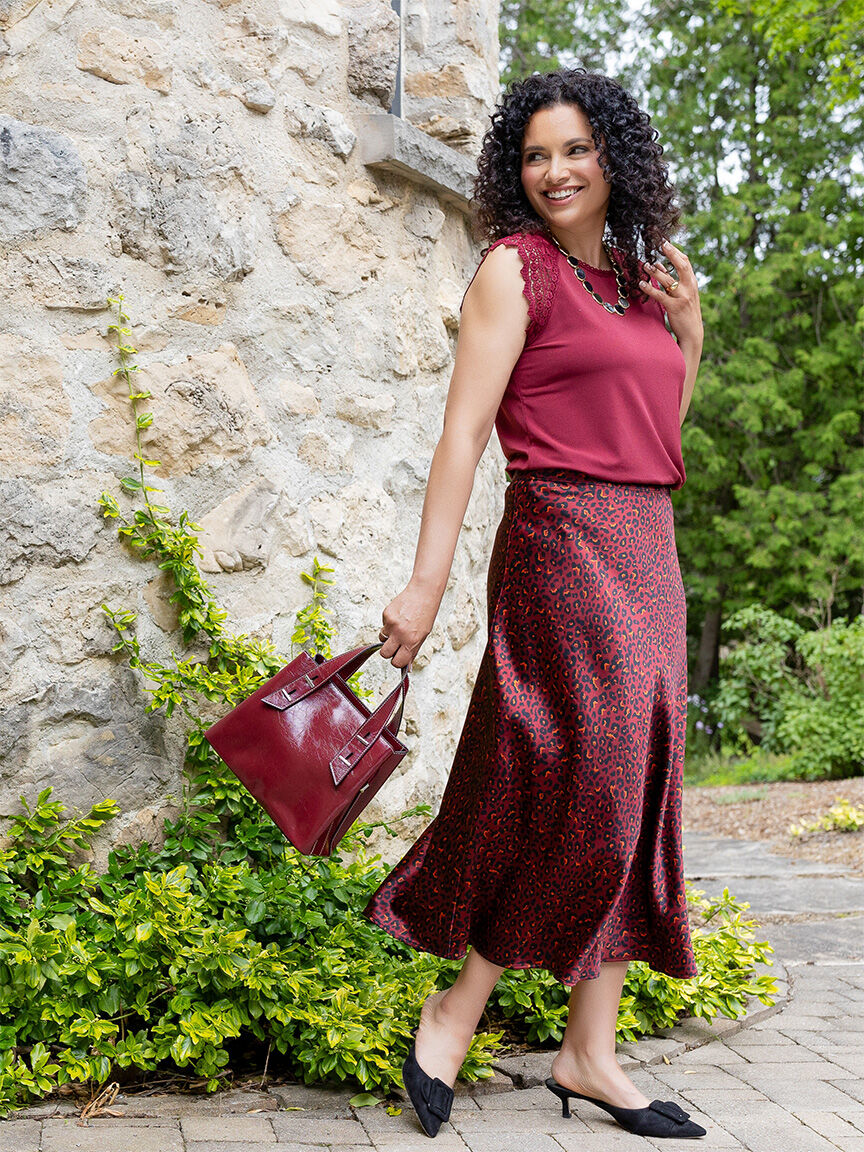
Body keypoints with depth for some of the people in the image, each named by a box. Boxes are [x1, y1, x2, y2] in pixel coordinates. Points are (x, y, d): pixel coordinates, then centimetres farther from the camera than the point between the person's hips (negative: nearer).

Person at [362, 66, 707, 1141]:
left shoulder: (638, 277, 17)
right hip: (562, 541, -7)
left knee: (631, 793, 6)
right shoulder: (516, 268, -3)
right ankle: (458, 1003, 9)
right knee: (584, 787, -10)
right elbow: (464, 430, -10)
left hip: (648, 552, 7)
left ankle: (589, 1052, 14)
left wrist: (688, 326, 11)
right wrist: (424, 582, -16)